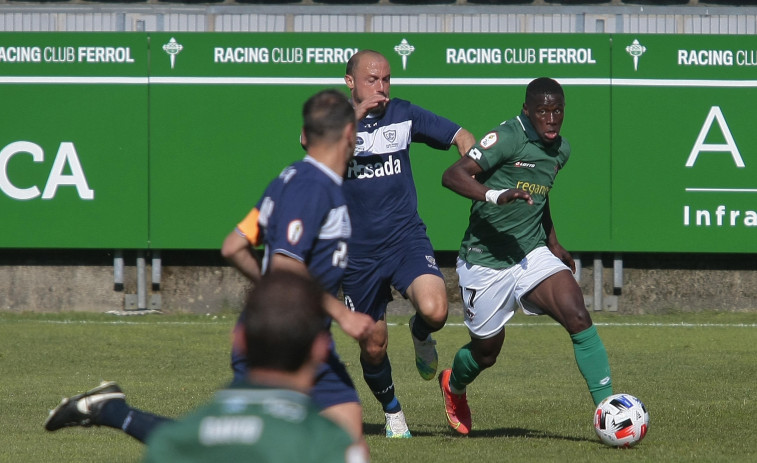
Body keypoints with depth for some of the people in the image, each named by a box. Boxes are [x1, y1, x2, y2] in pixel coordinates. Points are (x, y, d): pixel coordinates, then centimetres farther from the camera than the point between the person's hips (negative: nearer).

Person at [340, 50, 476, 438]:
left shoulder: (403, 114, 4)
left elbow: (460, 137, 10)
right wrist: (356, 115, -32)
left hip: (406, 238, 0)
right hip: (359, 252, 0)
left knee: (434, 310, -28)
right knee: (373, 345, 9)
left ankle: (420, 334, 10)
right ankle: (391, 411, 36)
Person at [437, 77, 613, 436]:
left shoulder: (561, 150, 7)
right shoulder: (508, 137, -17)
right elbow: (452, 175, -26)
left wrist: (553, 244, 21)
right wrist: (497, 196, -40)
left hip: (532, 256, 5)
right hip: (485, 261, -5)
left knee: (577, 315, -19)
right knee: (487, 351, 9)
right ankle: (453, 386, 45)